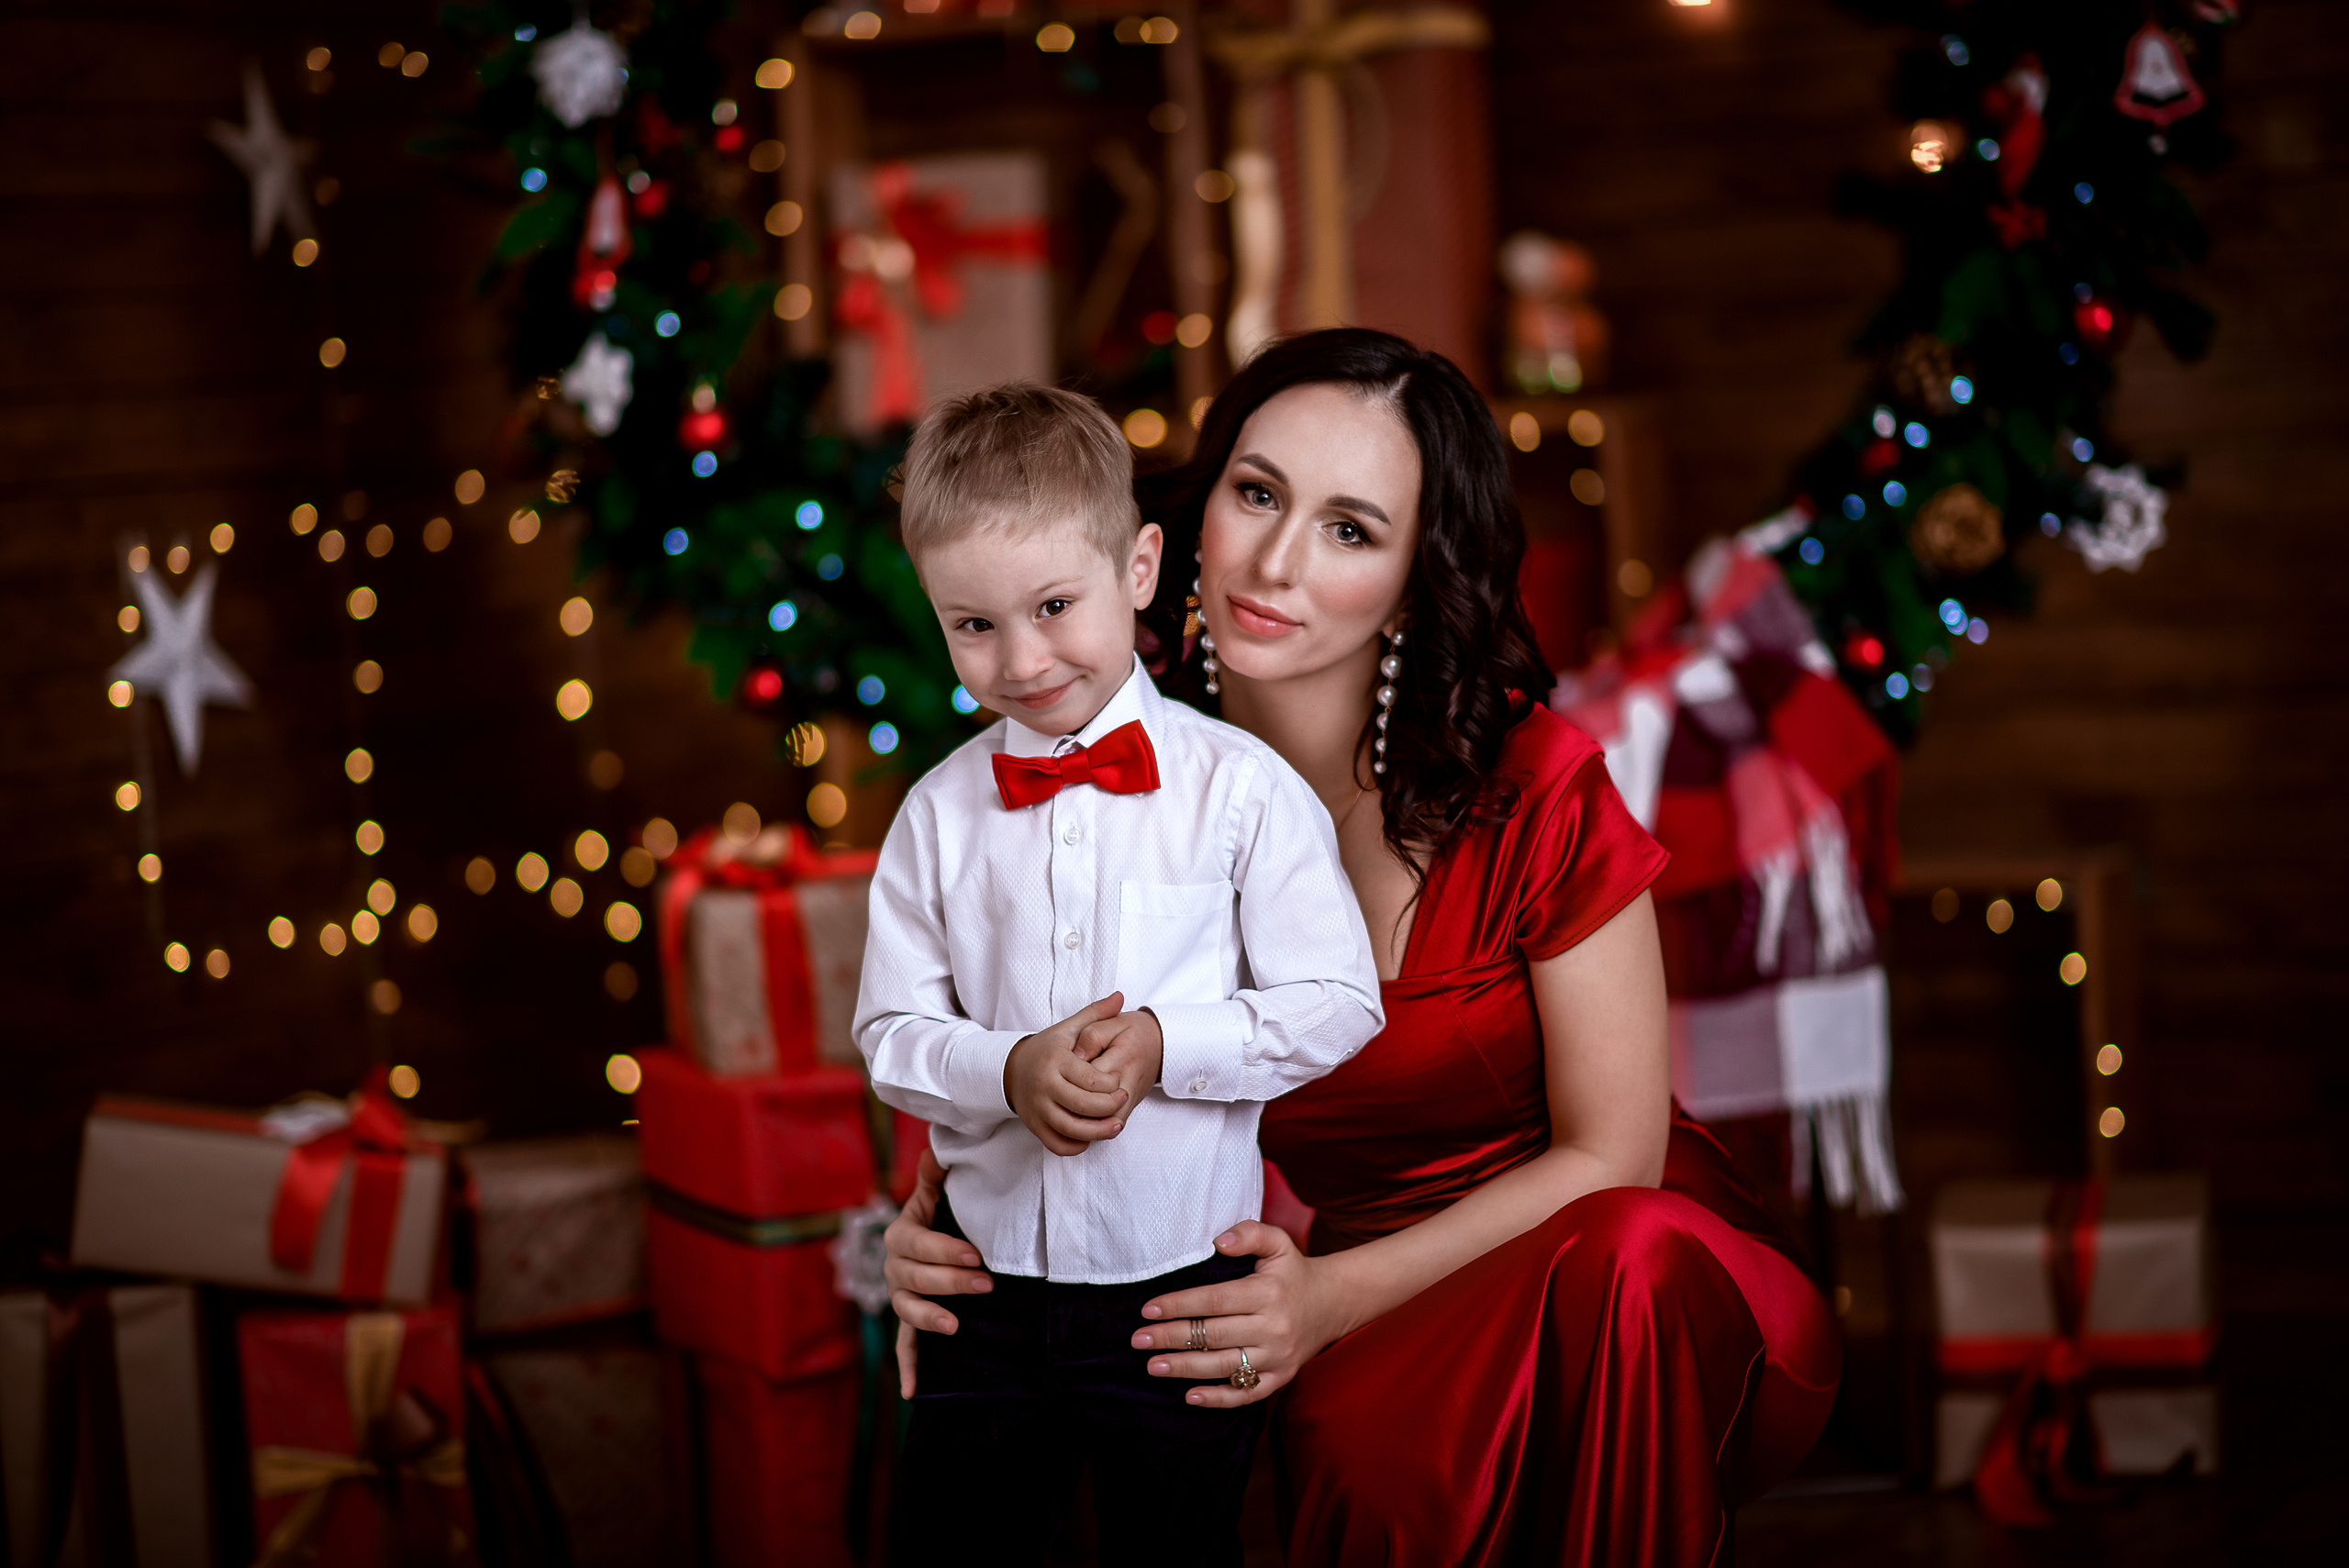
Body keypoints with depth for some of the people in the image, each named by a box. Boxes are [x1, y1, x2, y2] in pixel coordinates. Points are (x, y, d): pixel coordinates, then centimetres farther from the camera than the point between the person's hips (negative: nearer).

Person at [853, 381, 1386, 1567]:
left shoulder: (1239, 786, -8)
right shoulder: (938, 814, 0)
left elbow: (1337, 1005, -9)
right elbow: (892, 1033, 2)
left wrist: (1161, 1046, -21)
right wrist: (1008, 1071, -18)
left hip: (1185, 1284, -2)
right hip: (991, 1279, 2)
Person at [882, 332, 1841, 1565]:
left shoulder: (1530, 784, -15)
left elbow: (1611, 1155, -9)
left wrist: (1335, 1297, -21)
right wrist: (949, 1219, -16)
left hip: (1633, 1279, 0)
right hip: (1392, 1325, 0)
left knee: (1628, 1257, -38)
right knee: (1366, 1445, -37)